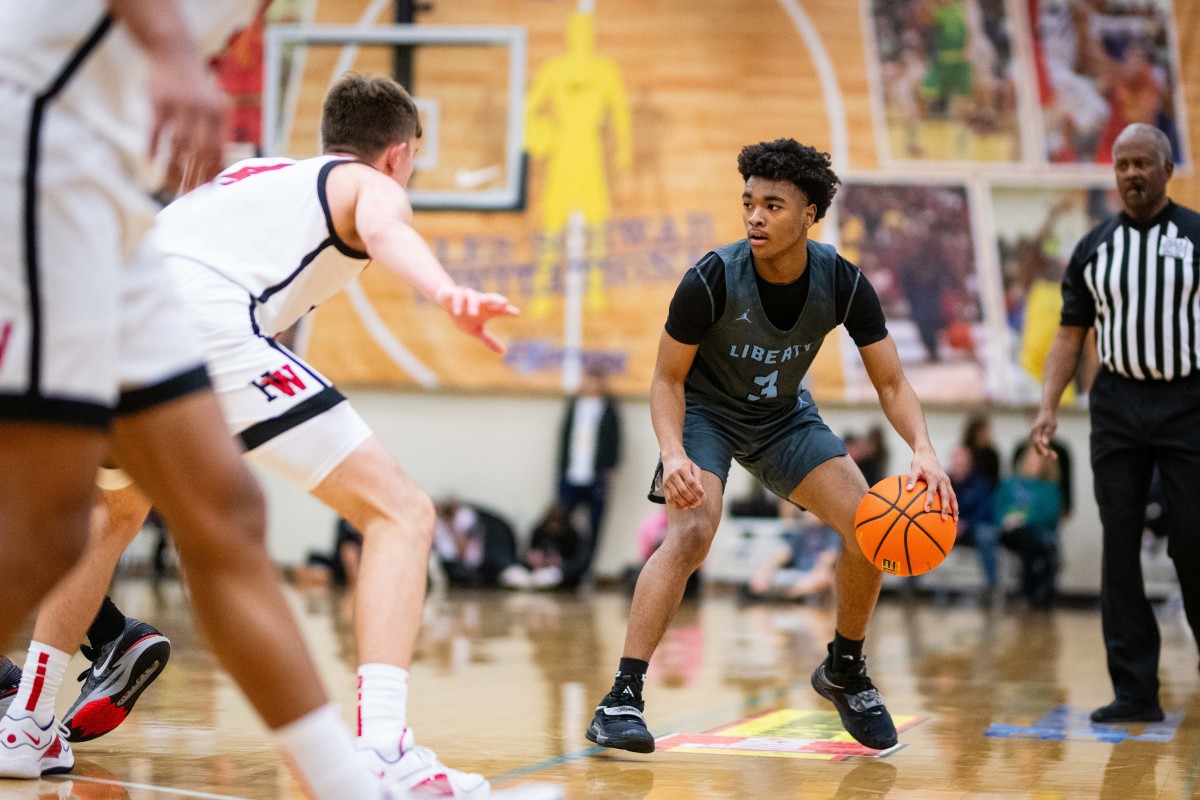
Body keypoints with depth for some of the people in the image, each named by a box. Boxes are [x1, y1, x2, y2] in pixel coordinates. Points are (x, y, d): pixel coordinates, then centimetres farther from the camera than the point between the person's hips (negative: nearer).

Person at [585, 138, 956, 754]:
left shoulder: (842, 283, -20)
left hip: (784, 415, 4)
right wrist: (674, 454, -36)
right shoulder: (712, 279, -28)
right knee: (692, 532, -28)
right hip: (705, 409, -4)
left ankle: (844, 671, 16)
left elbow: (891, 384, -13)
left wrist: (923, 450, -32)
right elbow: (668, 379, -18)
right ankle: (622, 699, -25)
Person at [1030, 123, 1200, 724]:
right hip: (1117, 405, 3)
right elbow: (1070, 335, 11)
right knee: (1119, 545, 0)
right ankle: (1135, 691, 3)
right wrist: (1048, 406, -1)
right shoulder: (1093, 249, 9)